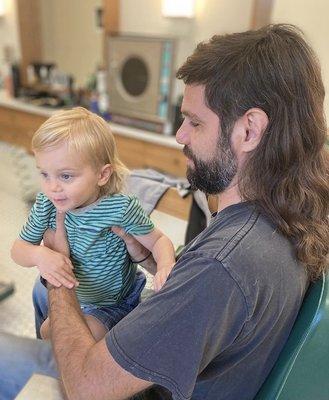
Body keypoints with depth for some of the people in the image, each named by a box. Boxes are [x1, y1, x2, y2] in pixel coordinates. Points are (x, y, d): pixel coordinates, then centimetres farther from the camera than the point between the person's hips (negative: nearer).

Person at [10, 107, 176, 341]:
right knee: (48, 331, 25)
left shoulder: (121, 209, -33)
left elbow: (158, 240, -20)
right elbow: (19, 249, -7)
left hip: (115, 304, -5)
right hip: (73, 298, 6)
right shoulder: (46, 204, -18)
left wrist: (166, 265, -43)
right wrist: (39, 254, -31)